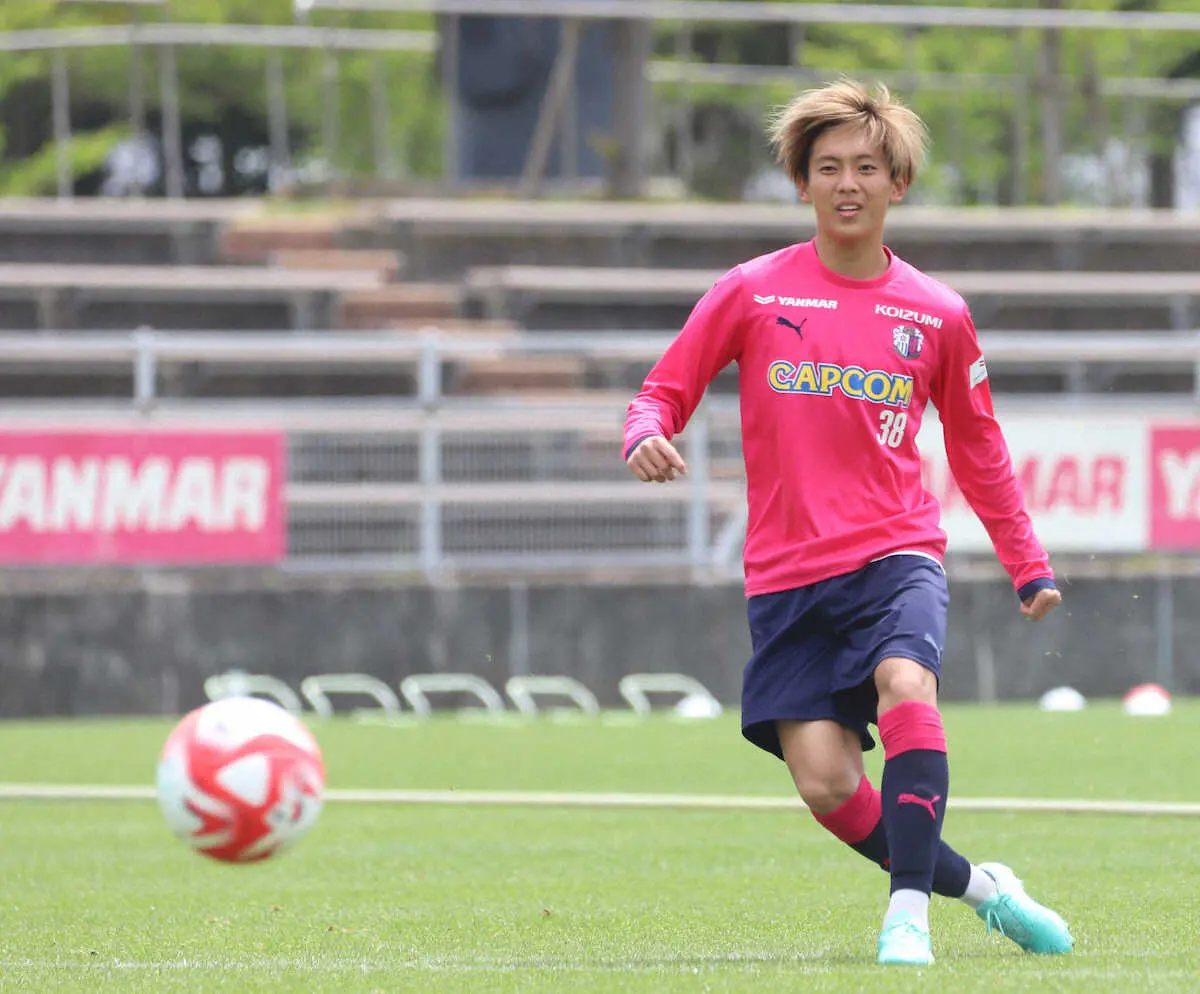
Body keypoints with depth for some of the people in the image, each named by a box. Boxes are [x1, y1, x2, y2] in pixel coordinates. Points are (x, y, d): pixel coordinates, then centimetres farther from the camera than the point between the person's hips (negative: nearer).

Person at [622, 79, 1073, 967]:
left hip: (898, 553, -1)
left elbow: (977, 451, 19)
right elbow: (666, 391, 6)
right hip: (788, 575, 1)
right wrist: (648, 436, -18)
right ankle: (978, 886, 12)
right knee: (825, 782, -10)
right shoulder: (751, 294, 2)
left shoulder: (937, 315, 6)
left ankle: (909, 911, -30)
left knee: (905, 684, -32)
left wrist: (1029, 565, 19)